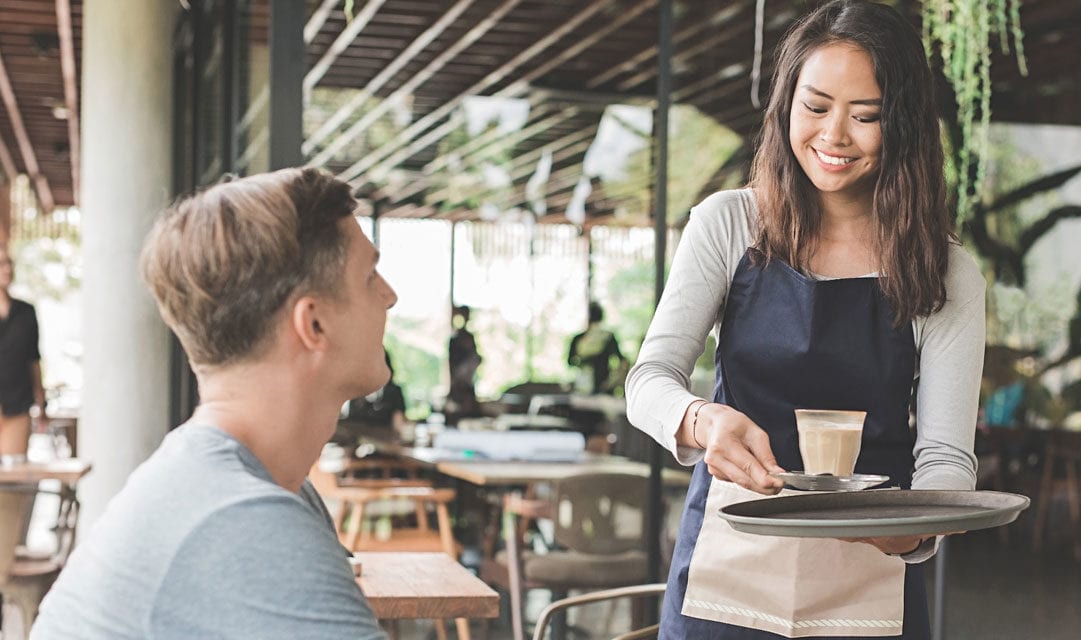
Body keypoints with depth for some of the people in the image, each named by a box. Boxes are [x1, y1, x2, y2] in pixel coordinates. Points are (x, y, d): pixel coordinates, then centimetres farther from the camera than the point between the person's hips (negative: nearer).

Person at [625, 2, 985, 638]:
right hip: (723, 572, 0)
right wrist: (705, 421, -32)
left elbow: (947, 455, -6)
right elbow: (649, 380, -9)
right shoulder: (729, 224, -2)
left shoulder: (947, 275, -2)